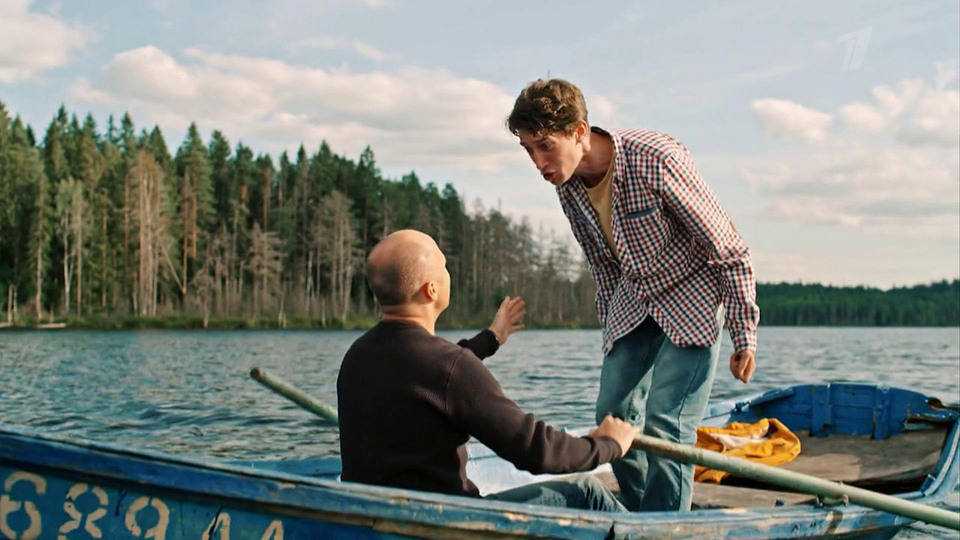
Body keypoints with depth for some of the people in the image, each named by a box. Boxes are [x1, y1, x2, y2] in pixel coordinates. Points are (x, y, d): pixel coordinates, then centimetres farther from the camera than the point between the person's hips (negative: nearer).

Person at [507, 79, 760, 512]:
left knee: (665, 423, -15)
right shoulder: (568, 186, -8)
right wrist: (610, 327, 16)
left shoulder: (655, 159, -29)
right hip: (634, 301, 7)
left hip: (693, 298, -6)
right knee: (613, 414, 4)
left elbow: (729, 251, -20)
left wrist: (744, 337, -16)